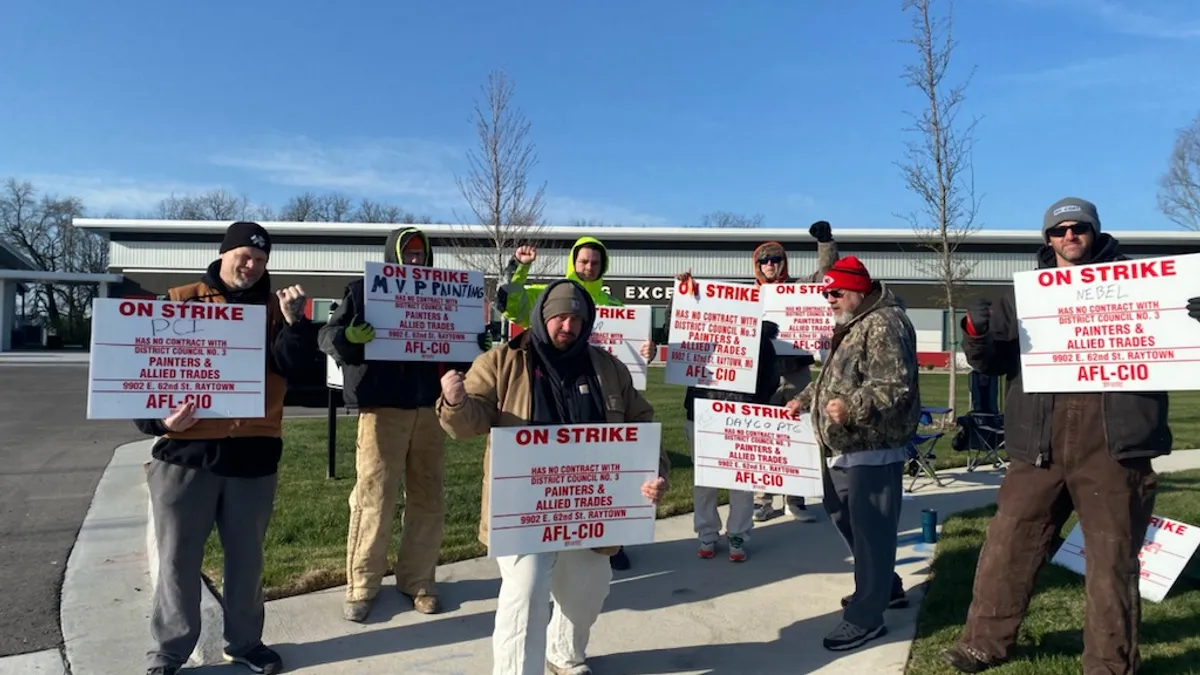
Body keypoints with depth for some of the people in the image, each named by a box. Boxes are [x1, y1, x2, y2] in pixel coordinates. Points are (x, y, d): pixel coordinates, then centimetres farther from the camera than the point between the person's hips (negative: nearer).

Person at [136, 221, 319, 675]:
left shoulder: (275, 309, 8)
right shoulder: (181, 303, 4)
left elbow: (292, 363, -7)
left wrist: (294, 320, -21)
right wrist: (157, 418, -12)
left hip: (253, 452, 2)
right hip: (186, 450, -1)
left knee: (246, 556, 13)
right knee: (178, 558, 7)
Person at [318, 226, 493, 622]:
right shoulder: (364, 291, 3)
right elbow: (328, 336, -1)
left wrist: (481, 347, -1)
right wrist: (349, 337, -23)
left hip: (429, 409, 4)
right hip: (382, 408, -4)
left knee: (428, 499, 9)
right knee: (373, 498, -2)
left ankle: (418, 581, 22)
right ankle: (361, 586, 11)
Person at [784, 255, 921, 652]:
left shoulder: (883, 325, -16)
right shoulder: (849, 326, 17)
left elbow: (896, 386, -26)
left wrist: (852, 407, -37)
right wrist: (806, 398, 18)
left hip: (873, 450, -11)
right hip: (847, 448, 11)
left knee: (870, 529, -4)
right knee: (844, 517, 20)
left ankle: (866, 617, 6)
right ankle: (885, 587, 37)